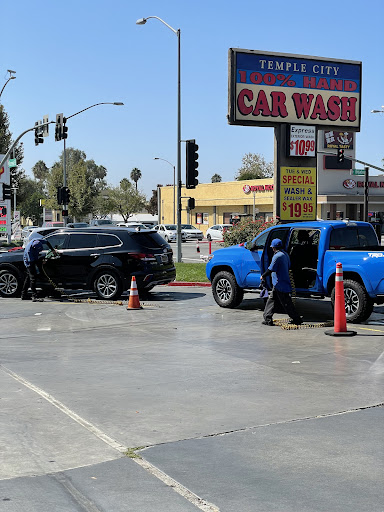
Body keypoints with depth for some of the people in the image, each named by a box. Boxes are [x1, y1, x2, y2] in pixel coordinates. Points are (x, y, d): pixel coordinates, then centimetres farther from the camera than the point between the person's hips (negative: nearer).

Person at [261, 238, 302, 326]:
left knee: (286, 303, -4)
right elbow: (288, 266, 19)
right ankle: (268, 319, 14)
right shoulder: (285, 254, 11)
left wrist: (263, 276, -3)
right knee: (271, 299, 13)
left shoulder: (277, 256, -18)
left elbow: (271, 269, -18)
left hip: (280, 284, -10)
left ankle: (297, 319, 1)